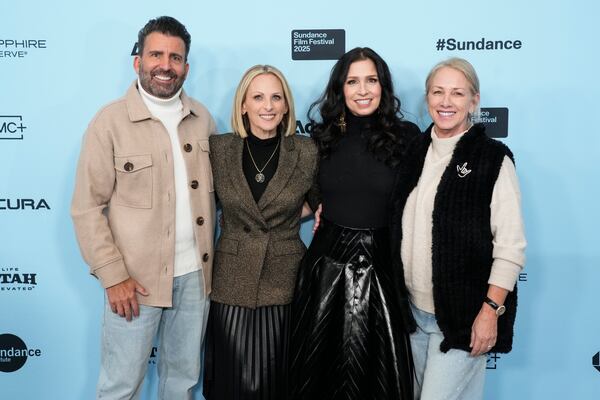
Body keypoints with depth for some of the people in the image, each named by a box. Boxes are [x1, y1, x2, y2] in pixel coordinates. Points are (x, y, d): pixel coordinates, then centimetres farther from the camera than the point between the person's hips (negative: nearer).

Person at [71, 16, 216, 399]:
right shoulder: (110, 121, -8)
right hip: (136, 278, -4)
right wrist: (113, 276, -13)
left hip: (195, 273, 4)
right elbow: (87, 207, -8)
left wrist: (208, 261, 5)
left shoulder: (202, 118, 5)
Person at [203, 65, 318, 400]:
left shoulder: (308, 152, -4)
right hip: (232, 283, 1)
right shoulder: (219, 148, -2)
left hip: (286, 283, 0)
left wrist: (288, 213, -1)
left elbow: (323, 207, 10)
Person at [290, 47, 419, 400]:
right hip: (326, 262, 3)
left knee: (377, 370, 9)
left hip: (381, 267, -2)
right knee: (317, 366, 14)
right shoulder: (324, 136, 4)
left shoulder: (407, 136, -4)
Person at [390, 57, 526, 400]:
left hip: (462, 315, -5)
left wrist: (491, 310, -15)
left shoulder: (493, 159, -10)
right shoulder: (414, 151, 6)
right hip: (411, 308, 6)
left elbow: (511, 246, -12)